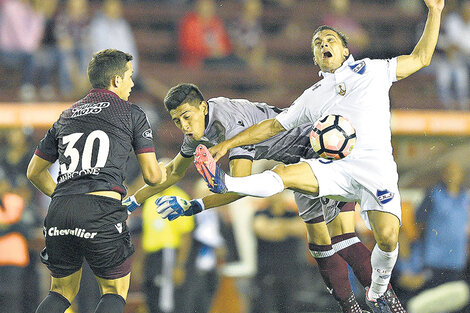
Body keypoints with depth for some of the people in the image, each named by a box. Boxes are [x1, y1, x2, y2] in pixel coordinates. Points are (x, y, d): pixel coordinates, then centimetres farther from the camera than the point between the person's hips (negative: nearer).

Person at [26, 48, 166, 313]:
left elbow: (35, 172, 30)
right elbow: (152, 176, 10)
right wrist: (162, 173, 33)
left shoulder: (66, 117, 24)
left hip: (59, 212, 4)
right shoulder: (132, 114, 10)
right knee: (115, 292, 13)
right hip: (101, 210, -4)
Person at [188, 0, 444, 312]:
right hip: (335, 166, 2)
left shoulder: (372, 69, 19)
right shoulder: (312, 97, 23)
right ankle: (225, 183, -42)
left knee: (387, 237, -20)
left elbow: (420, 58, 20)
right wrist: (229, 143, 20)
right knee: (284, 174, -25)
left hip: (376, 166, -2)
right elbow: (274, 125, 27)